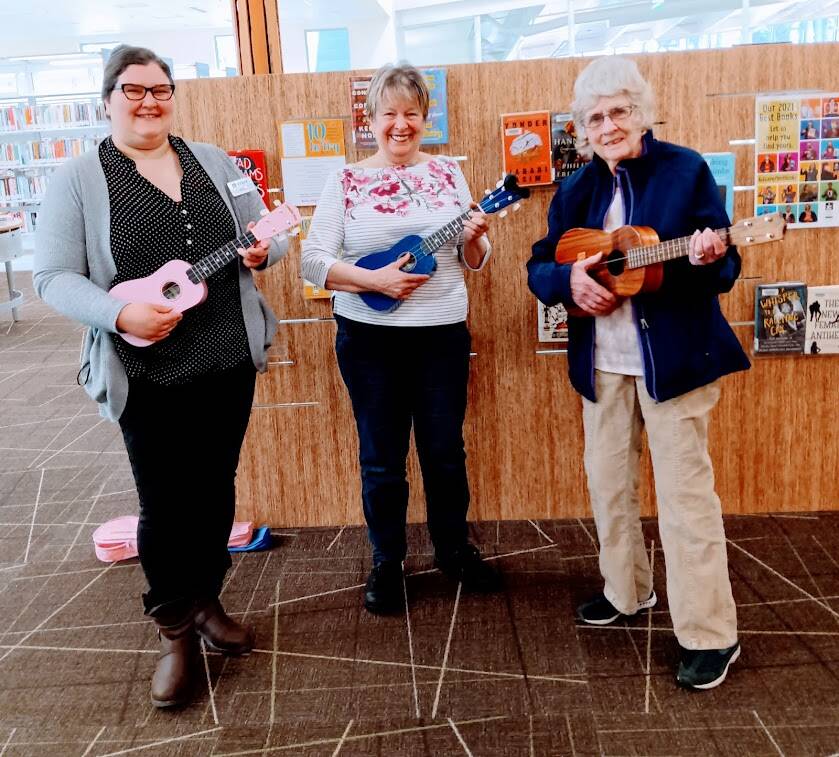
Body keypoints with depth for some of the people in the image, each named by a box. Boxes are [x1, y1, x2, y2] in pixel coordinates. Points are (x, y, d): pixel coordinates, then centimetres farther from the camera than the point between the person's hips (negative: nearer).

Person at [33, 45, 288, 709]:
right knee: (164, 505, 5)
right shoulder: (79, 178, -4)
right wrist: (121, 314, -23)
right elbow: (53, 277, -7)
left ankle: (206, 601, 36)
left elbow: (265, 230, 13)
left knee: (215, 491, 15)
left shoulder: (212, 161, 8)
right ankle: (176, 631, 24)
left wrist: (262, 249, -11)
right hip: (147, 375, -4)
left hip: (230, 362, 4)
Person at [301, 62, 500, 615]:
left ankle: (454, 549, 32)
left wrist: (474, 238, -14)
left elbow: (473, 262, 8)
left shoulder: (448, 172, 5)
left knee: (446, 450, 11)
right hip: (369, 337, -2)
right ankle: (387, 562, 25)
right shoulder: (347, 182, -2)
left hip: (444, 333, 2)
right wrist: (374, 280, -20)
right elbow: (313, 260, -7)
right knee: (381, 458, 7)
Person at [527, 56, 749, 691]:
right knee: (608, 481, 14)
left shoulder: (686, 169, -6)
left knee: (684, 490, -2)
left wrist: (707, 258, -29)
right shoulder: (578, 189, 8)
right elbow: (539, 266, 8)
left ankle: (711, 634, 10)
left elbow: (727, 269, -7)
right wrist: (568, 279, -14)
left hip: (675, 356, -5)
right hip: (603, 361, 6)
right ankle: (626, 592, 36)